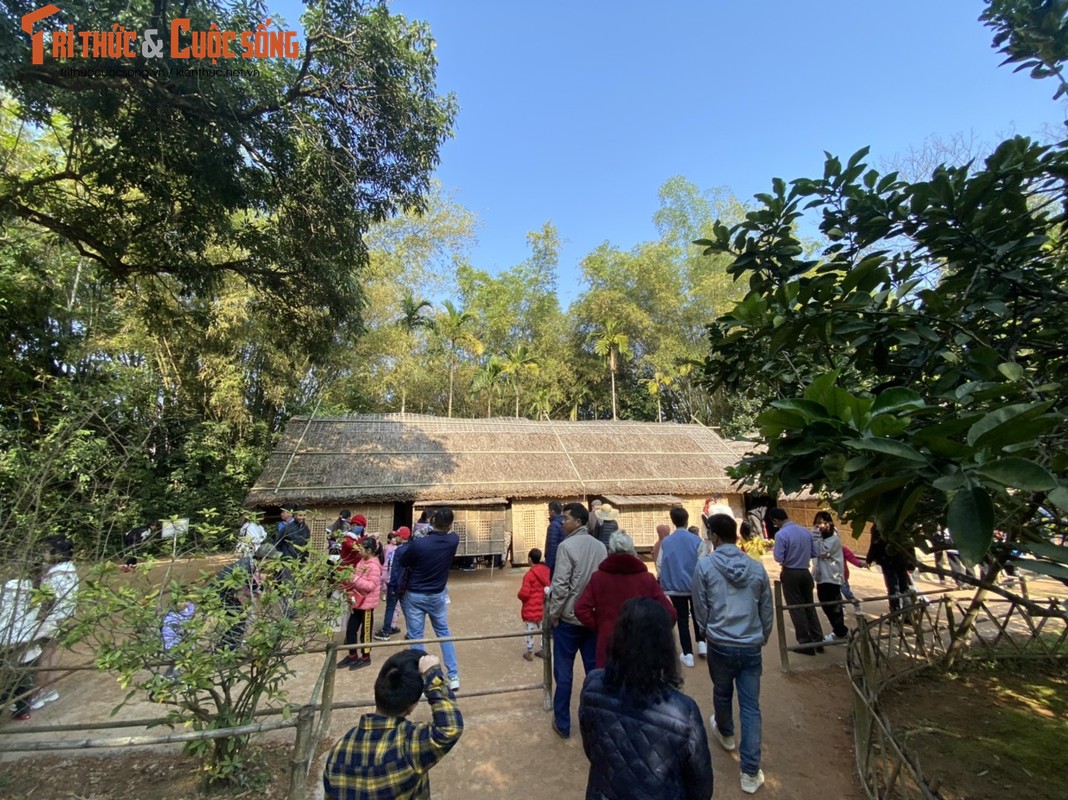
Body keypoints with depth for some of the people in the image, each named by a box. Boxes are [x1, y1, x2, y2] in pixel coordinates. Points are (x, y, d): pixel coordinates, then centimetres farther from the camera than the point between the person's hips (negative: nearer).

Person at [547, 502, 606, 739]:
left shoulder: (567, 546, -17)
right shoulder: (600, 546, 0)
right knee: (595, 671, 16)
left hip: (569, 618, -5)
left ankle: (562, 724, 21)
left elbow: (561, 586, -19)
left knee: (564, 673, 10)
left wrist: (553, 614, -7)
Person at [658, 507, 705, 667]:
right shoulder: (696, 540, -10)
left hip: (675, 587, 0)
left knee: (682, 620, 11)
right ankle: (701, 643, 22)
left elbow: (660, 565, -5)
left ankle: (688, 654, 14)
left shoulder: (666, 542, -6)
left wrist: (664, 584, 9)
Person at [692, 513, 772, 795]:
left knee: (722, 693, 24)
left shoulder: (705, 566, -13)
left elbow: (700, 608, -6)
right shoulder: (757, 567, -4)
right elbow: (766, 610, 5)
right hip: (751, 647, 1)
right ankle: (751, 773, 14)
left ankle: (725, 733, 50)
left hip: (720, 645, -1)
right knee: (751, 707, 10)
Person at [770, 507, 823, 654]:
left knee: (796, 609, 6)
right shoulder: (806, 531, 2)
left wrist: (781, 553, 4)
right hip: (805, 573, 6)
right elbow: (814, 553, 8)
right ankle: (818, 641, 23)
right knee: (809, 607, 18)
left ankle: (806, 644, 12)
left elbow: (779, 558, -17)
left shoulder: (780, 534, -19)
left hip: (791, 574, -6)